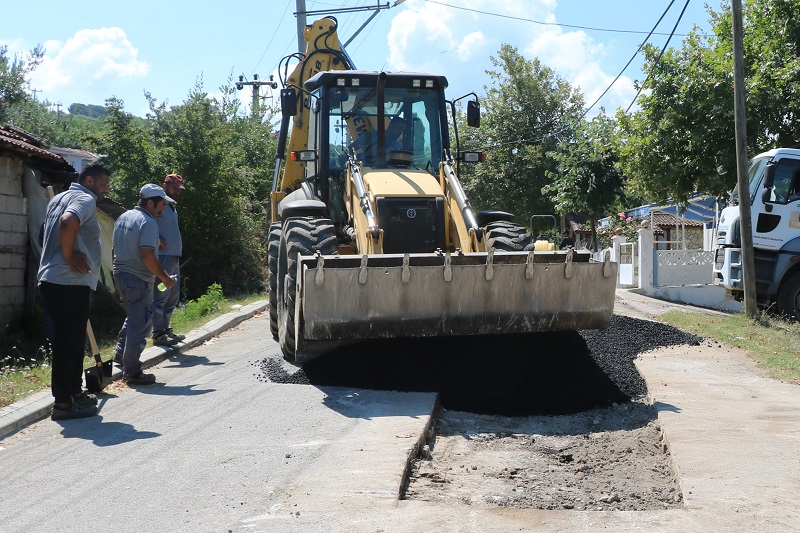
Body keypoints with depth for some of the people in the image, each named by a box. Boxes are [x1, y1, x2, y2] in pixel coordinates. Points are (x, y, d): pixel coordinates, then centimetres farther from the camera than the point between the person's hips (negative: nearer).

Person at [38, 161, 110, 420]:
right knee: (69, 341, -6)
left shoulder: (59, 198, 21)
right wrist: (69, 257, -19)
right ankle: (62, 402, -4)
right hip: (70, 282, -10)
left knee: (72, 339, 18)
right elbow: (68, 223, -30)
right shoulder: (85, 200, -10)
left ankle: (75, 391, 28)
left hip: (52, 280, 10)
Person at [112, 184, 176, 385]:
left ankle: (120, 354, 33)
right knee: (140, 324, -3)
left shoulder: (124, 217, 12)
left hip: (120, 274, 9)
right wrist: (164, 277, -15)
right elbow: (147, 256, -24)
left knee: (133, 316, 27)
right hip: (138, 279, -9)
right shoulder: (148, 223, -17)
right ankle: (132, 372, -1)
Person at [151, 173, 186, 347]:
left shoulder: (172, 205, 21)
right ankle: (158, 334, -6)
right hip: (163, 256, -10)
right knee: (161, 295, -8)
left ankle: (166, 329, 23)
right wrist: (157, 239, -26)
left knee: (173, 297, 15)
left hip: (174, 257, 10)